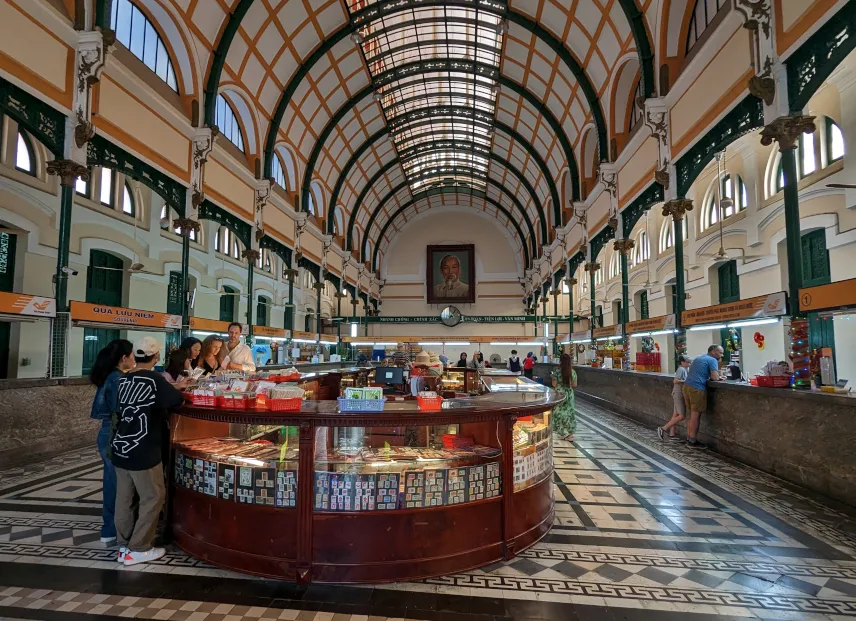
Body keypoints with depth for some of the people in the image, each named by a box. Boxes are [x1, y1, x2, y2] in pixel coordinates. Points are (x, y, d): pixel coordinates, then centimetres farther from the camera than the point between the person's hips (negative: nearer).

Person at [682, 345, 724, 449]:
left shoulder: (698, 358, 24)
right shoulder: (712, 360, -2)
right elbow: (715, 378, -11)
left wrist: (707, 376, 17)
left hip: (687, 386, 8)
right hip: (697, 389, -8)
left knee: (692, 415, 16)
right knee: (696, 416, -1)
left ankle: (689, 439, 20)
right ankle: (693, 442, 4)